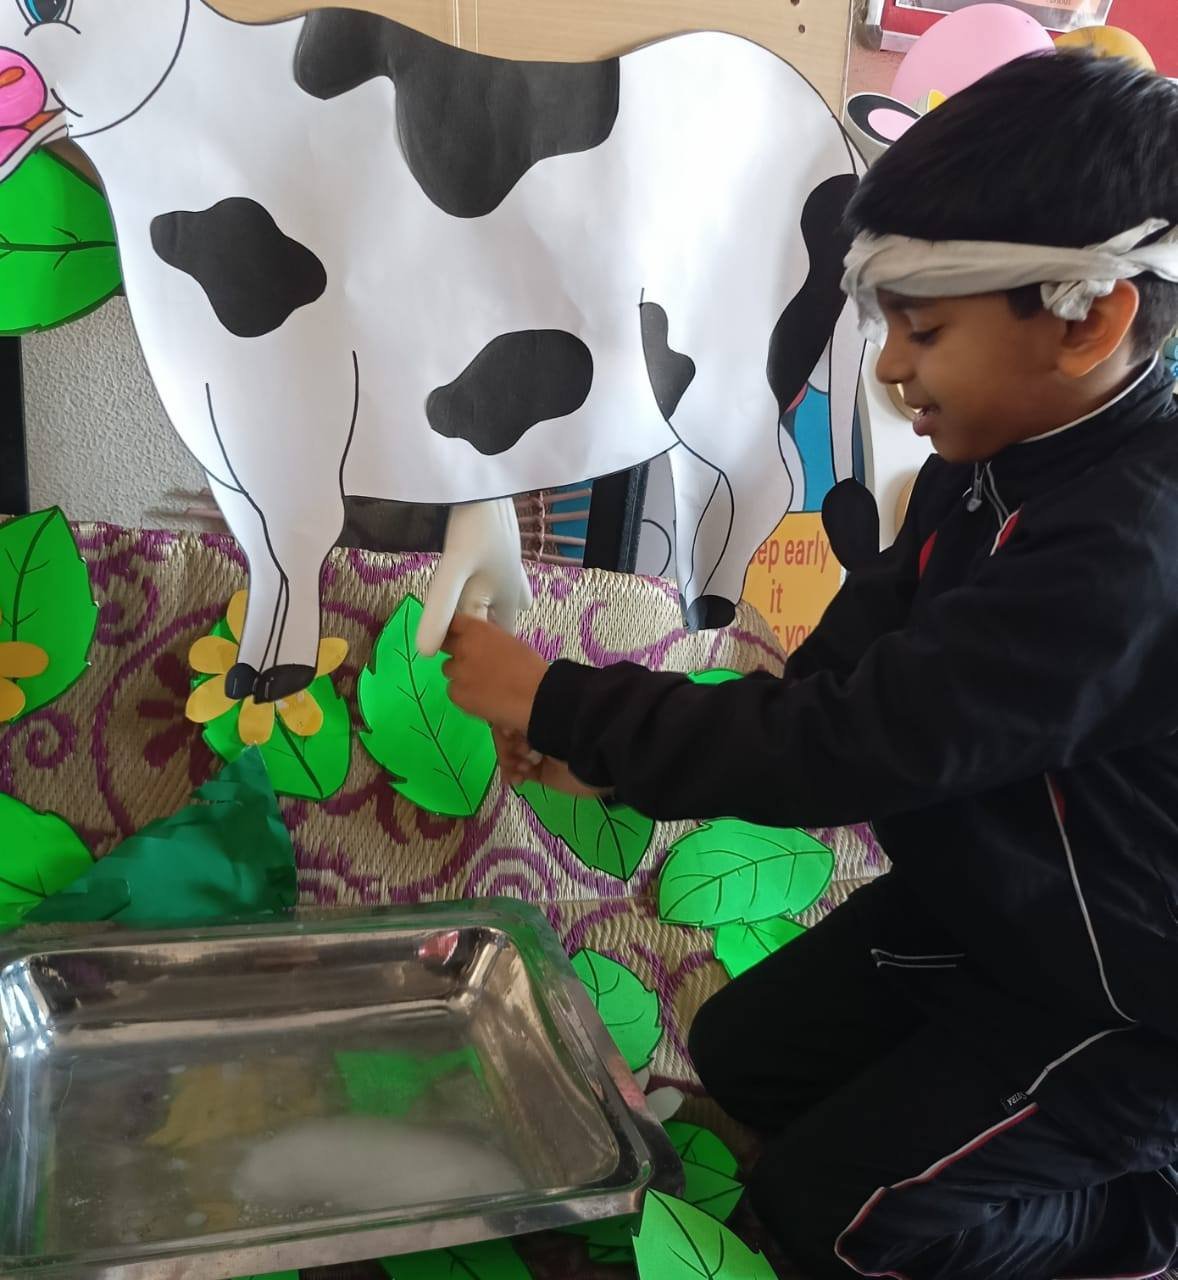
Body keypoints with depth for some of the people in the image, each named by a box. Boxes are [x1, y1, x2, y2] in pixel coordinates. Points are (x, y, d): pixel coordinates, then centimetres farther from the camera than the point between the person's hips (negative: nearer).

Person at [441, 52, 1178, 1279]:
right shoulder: (988, 468, -5)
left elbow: (853, 745, -37)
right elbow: (830, 684, -4)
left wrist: (558, 705, -29)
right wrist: (613, 749, -15)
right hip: (975, 908, 8)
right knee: (740, 1052, 13)